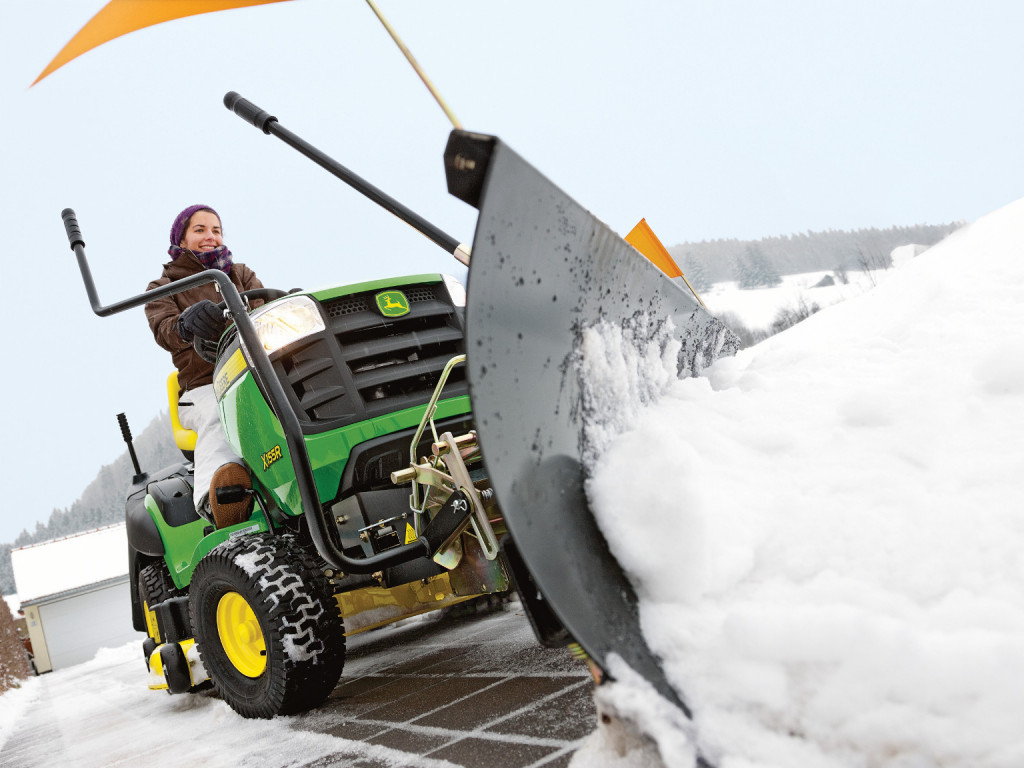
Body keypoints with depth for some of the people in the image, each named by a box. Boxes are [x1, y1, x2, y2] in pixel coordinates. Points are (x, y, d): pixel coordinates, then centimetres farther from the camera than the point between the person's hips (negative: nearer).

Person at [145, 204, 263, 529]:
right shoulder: (162, 289, 17)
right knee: (220, 417, -39)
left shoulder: (240, 274, 25)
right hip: (204, 387, -3)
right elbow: (164, 331, -5)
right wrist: (187, 324, -31)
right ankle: (215, 499, -67)